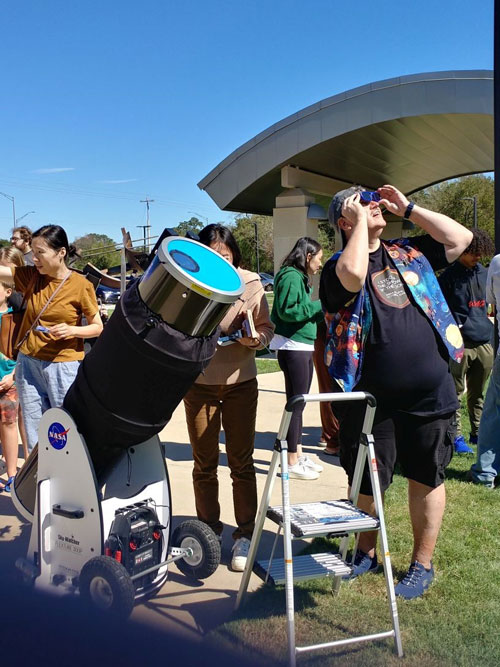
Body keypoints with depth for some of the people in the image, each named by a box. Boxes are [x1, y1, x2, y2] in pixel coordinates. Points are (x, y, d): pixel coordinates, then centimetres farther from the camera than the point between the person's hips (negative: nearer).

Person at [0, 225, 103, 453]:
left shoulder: (81, 285, -8)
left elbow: (97, 327, -3)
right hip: (28, 363, 4)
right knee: (35, 434, 10)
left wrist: (72, 330, -20)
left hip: (64, 365, -4)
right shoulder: (30, 276, 3)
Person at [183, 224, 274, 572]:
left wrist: (256, 338, -18)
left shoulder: (250, 283, -5)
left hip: (241, 382, 0)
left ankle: (245, 535, 18)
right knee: (204, 464, 11)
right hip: (199, 384, 0)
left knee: (242, 462, 6)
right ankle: (209, 531, 27)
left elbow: (267, 326, 2)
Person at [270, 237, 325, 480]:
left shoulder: (301, 278, 17)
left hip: (303, 346, 10)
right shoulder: (291, 276, -13)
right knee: (295, 402, -5)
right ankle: (292, 462, 3)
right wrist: (319, 306, -16)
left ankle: (298, 455, 25)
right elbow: (287, 310, -23)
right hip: (292, 347, -10)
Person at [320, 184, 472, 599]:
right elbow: (353, 275, -25)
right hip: (371, 400, -2)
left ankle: (422, 564, 31)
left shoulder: (411, 252, 11)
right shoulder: (339, 266, -3)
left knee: (426, 479, 13)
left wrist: (408, 208, 5)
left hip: (430, 395, 3)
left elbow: (461, 238, 7)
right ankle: (367, 552, 37)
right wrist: (361, 223, -12)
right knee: (367, 484, 12)